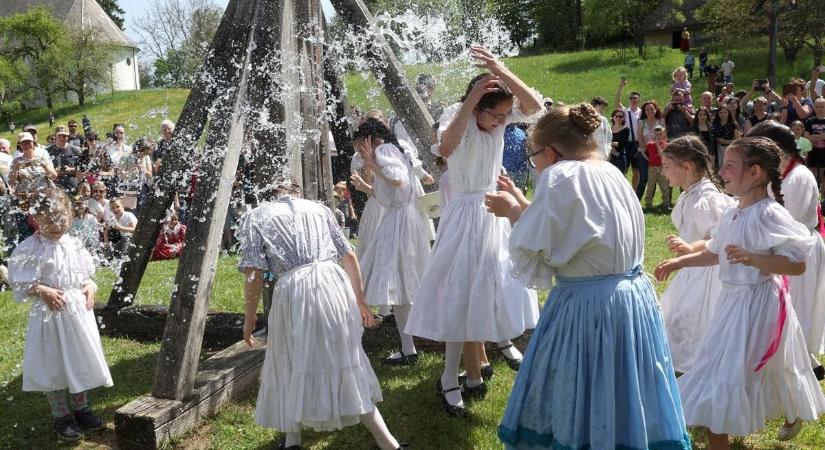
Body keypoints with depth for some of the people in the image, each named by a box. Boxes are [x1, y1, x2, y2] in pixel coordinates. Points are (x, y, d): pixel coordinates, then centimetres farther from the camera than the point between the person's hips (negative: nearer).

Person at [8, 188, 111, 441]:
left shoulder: (74, 245, 4)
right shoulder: (30, 248, -10)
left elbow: (87, 274, 15)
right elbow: (19, 282, -9)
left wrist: (90, 287, -4)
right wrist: (43, 291, -20)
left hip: (79, 310, 4)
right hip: (49, 313, -4)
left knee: (81, 361, 13)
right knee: (53, 365, 5)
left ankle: (80, 408, 30)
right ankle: (61, 417, 19)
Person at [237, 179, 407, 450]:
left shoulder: (255, 217, 13)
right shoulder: (318, 209, 21)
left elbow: (253, 272, 0)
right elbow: (349, 256, 17)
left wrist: (250, 316, 10)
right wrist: (359, 299, 24)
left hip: (294, 289, -3)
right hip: (334, 283, 3)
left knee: (293, 364, 17)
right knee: (344, 360, 12)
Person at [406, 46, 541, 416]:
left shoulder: (501, 117, -3)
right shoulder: (456, 114, -17)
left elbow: (535, 106, -20)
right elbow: (446, 148, -37)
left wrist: (502, 71, -29)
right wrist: (471, 100, -39)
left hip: (495, 211, 6)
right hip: (465, 213, -5)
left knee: (501, 280, 16)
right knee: (461, 291, -3)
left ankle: (502, 337, 43)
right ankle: (450, 377, 6)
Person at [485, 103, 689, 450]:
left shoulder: (560, 177, -16)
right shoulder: (611, 173, 8)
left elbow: (532, 253, -15)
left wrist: (513, 212, 1)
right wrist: (522, 205, 18)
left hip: (586, 307, -8)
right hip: (633, 297, 8)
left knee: (578, 411, 10)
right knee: (626, 405, 21)